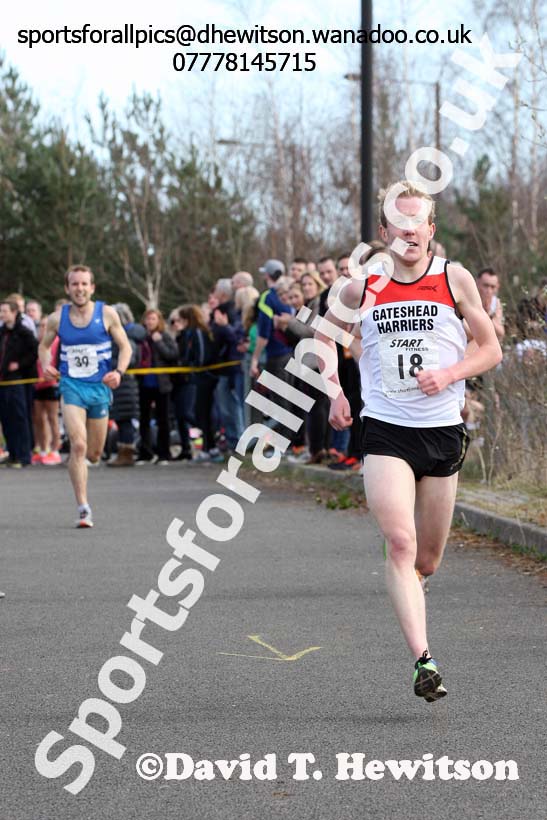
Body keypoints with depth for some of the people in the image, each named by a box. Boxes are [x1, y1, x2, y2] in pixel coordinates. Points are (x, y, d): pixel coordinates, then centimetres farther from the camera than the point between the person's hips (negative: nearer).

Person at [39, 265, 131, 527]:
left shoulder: (107, 314, -3)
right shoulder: (57, 318, 0)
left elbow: (125, 346, 3)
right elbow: (44, 345, 15)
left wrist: (119, 372, -15)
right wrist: (45, 365, -6)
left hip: (100, 387, 1)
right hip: (71, 386, -1)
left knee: (94, 454, 8)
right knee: (78, 445, -19)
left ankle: (77, 463, 48)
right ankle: (83, 509, -15)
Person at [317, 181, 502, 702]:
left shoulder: (455, 280, 1)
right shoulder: (363, 285, 2)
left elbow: (491, 350, 7)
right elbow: (325, 337, 20)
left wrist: (449, 375, -11)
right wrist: (335, 393, 7)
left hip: (443, 431, 2)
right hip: (385, 430, -1)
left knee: (427, 561, 9)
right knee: (400, 543, -21)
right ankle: (423, 661, -26)